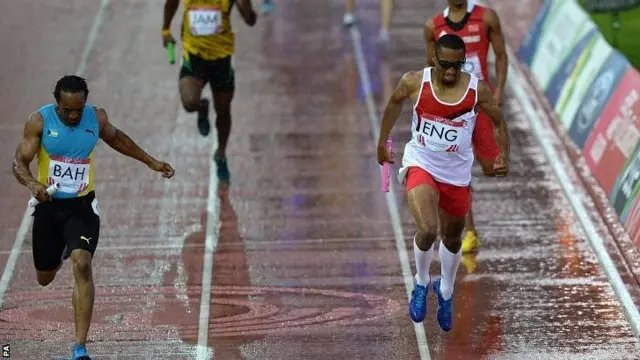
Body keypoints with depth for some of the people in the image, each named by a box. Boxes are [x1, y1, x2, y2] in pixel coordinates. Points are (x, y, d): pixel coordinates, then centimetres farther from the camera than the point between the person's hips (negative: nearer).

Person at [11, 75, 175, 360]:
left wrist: (151, 162, 19)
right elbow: (19, 161, -14)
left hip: (82, 206, 0)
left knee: (82, 265, -23)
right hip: (49, 205, 1)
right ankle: (60, 252, 58)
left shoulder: (96, 117, -5)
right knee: (44, 278, 15)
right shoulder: (40, 121, -13)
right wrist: (32, 184, -36)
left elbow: (116, 138, 16)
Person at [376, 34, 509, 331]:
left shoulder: (477, 90, -13)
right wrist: (382, 142, 16)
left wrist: (504, 156, -16)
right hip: (421, 165, -2)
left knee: (453, 238, 20)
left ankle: (446, 291, 48)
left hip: (457, 173, 2)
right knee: (428, 230, -25)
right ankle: (421, 283, 5)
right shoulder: (414, 82, -14)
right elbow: (394, 103, 8)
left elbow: (498, 122, 0)